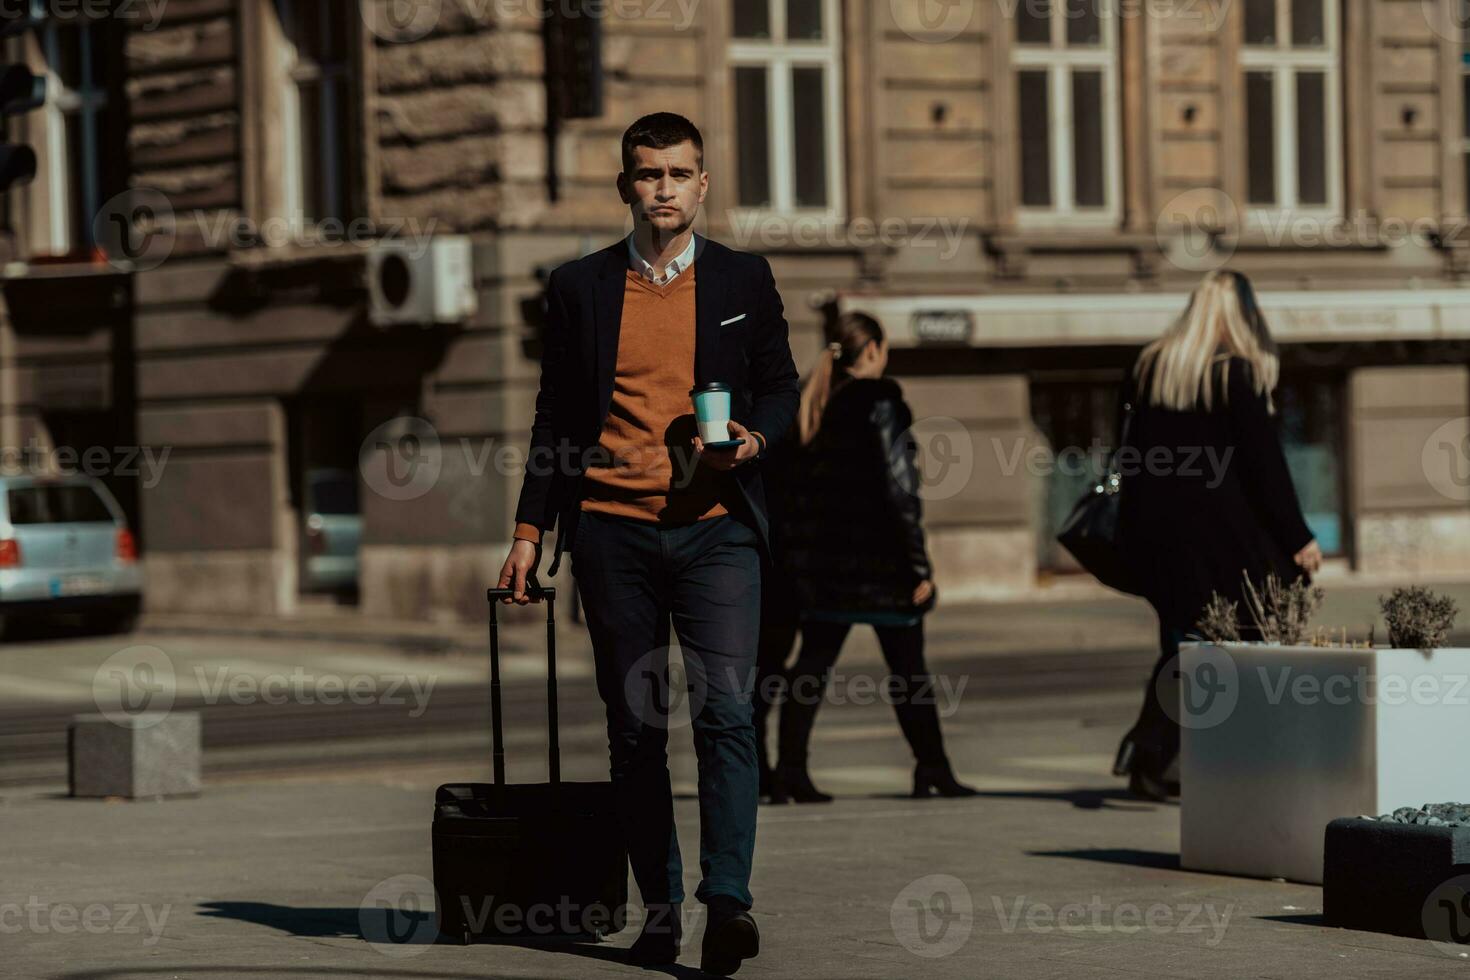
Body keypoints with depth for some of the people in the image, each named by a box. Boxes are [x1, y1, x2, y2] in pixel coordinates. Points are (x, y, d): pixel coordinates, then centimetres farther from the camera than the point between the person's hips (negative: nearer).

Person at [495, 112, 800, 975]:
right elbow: (556, 417, 12)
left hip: (716, 527, -1)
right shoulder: (580, 287, 9)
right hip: (613, 531, 1)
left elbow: (781, 385, 14)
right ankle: (660, 907, 12)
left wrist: (755, 438, -8)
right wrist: (530, 531, 8)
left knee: (725, 710, -14)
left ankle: (728, 901, -16)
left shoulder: (745, 281, 8)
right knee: (635, 727, 4)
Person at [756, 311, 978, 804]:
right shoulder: (879, 401, -11)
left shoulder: (809, 404, 8)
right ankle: (932, 768, 7)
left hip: (819, 559, 6)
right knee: (907, 665, 4)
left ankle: (790, 768, 1)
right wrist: (919, 566, -12)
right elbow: (899, 488, -14)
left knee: (814, 659, 8)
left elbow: (787, 486, 9)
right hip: (876, 557, -6)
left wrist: (794, 556, 13)